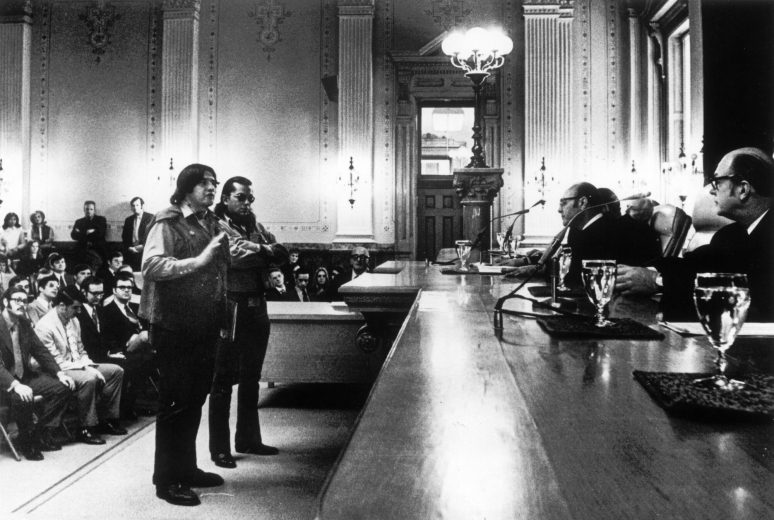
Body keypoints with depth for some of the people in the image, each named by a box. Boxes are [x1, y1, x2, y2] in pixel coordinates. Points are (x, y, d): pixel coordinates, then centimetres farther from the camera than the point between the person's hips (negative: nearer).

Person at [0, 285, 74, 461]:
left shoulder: (24, 323, 6)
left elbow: (41, 351, 10)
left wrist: (59, 373, -3)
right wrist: (15, 385, -38)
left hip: (25, 376, 7)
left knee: (62, 386, -9)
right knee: (22, 397, -36)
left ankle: (41, 432, 2)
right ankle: (26, 439, -9)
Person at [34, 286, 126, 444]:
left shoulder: (73, 321, 9)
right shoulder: (45, 326, -18)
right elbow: (53, 362, -20)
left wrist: (88, 364, -4)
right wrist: (84, 367, -20)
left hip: (78, 366, 9)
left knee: (116, 371, -3)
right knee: (89, 378, -36)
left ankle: (105, 419, 3)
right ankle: (85, 429, -23)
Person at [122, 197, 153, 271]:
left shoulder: (150, 218, 3)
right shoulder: (128, 220, 18)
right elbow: (124, 237, 17)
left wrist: (142, 246, -13)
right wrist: (129, 247, -1)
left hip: (145, 251, -4)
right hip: (130, 253, 4)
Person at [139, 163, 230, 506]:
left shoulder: (212, 223, 14)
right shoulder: (167, 222, -8)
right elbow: (151, 266, -22)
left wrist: (223, 319, 14)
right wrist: (198, 259, -26)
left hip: (205, 326, 7)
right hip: (174, 326, -7)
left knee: (195, 400, 16)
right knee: (175, 402, 1)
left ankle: (186, 468, 30)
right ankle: (167, 480, 13)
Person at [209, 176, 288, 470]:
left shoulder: (255, 227, 15)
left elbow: (282, 254, 5)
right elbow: (227, 257, -23)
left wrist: (260, 249, -14)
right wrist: (261, 252, -9)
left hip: (257, 306, 7)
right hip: (230, 308, -7)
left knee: (251, 376, 16)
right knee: (224, 378, 1)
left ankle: (248, 439, 29)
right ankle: (219, 448, 10)